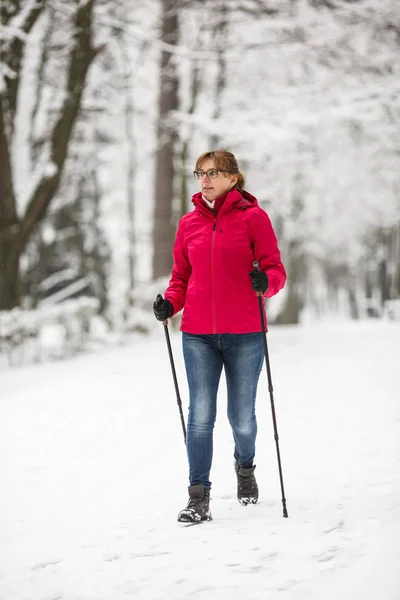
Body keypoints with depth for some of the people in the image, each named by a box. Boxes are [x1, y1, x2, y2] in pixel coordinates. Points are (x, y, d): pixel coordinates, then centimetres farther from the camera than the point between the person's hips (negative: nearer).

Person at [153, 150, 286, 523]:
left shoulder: (253, 218, -1)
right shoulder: (189, 223, 9)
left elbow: (276, 269, -2)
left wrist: (266, 281, -24)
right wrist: (169, 303, -3)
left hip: (244, 333, -2)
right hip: (198, 335, 2)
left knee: (241, 417, 7)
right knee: (200, 416, -5)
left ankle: (245, 466, 38)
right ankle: (198, 498, -1)